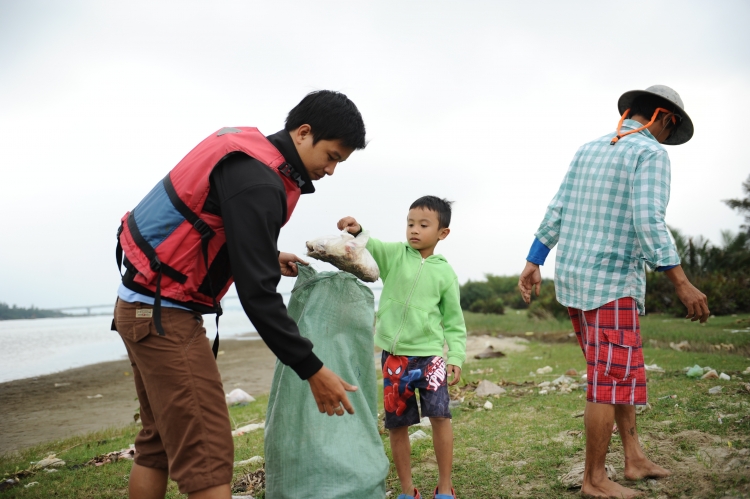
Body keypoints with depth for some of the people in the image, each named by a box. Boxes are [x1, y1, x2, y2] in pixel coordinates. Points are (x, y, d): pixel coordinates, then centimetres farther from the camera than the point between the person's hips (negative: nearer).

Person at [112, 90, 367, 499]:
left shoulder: (249, 149, 8)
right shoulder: (257, 181, -21)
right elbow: (256, 294, -25)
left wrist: (266, 258, 14)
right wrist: (313, 371, -19)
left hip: (144, 307, 10)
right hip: (163, 313, -10)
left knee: (159, 445, 16)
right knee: (207, 456, -10)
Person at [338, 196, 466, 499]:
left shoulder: (445, 272, 2)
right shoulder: (394, 255, 3)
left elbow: (454, 320, 6)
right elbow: (367, 248, -14)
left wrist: (456, 356, -2)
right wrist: (355, 232, -35)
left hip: (430, 352, -1)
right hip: (393, 355, 2)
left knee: (439, 414, -14)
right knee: (396, 424, 8)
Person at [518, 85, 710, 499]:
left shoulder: (588, 150, 14)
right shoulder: (651, 153, -9)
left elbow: (556, 212, 11)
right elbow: (648, 221, -22)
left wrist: (533, 263, 12)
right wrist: (682, 283, -21)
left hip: (574, 278, 9)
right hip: (611, 283, -9)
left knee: (623, 369, 18)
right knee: (611, 380, -1)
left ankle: (634, 458, 21)